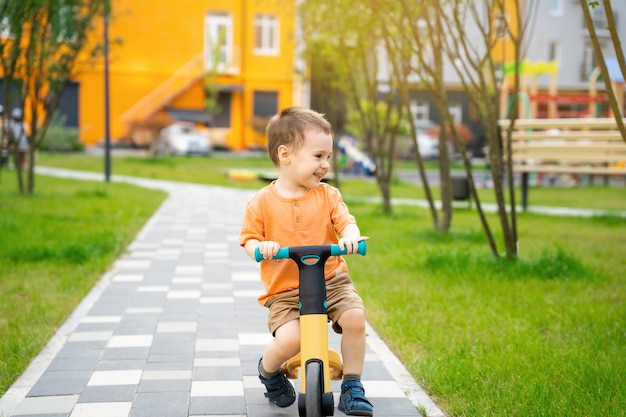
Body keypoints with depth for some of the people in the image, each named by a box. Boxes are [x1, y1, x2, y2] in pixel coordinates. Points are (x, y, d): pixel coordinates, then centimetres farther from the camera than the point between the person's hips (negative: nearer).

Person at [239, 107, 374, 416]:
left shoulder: (328, 195, 3)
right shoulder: (262, 202, -3)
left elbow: (346, 223, -6)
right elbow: (248, 239, 1)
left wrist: (350, 238, -30)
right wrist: (260, 247, -23)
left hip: (331, 280, 3)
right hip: (284, 289, -2)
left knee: (355, 317, -23)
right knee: (289, 339, -26)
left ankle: (352, 387, 0)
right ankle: (268, 370, 13)